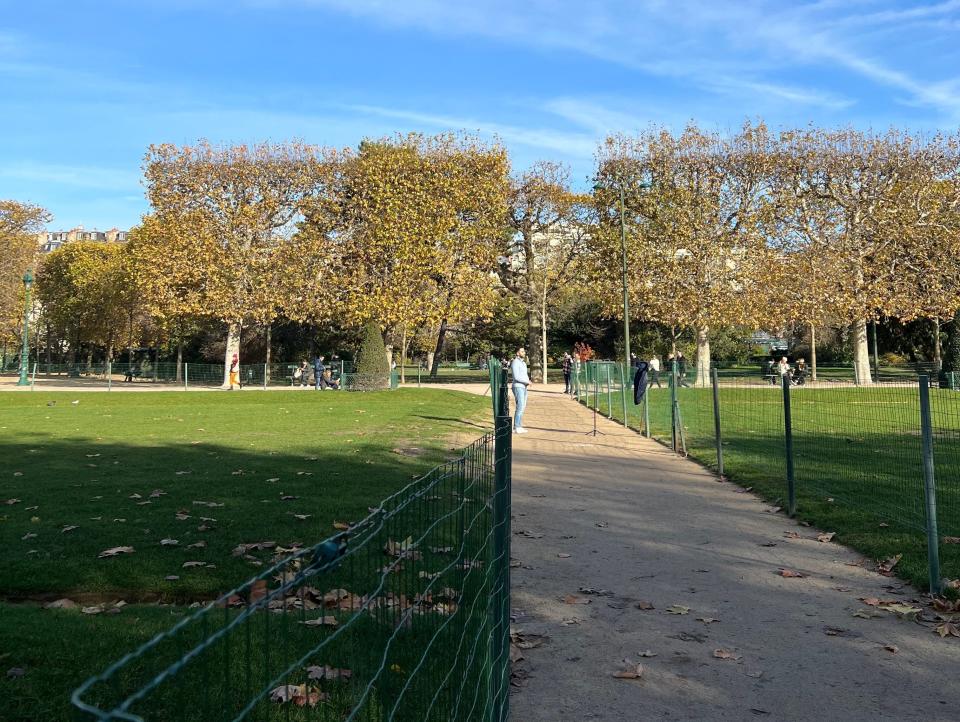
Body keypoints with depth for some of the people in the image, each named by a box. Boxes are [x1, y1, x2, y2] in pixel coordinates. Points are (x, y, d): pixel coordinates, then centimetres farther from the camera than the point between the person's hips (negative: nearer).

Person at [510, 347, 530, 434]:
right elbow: (516, 377, -21)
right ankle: (516, 428, -10)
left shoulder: (523, 363, 17)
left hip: (524, 387, 10)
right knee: (520, 407, -13)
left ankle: (519, 426, 12)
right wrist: (527, 381, -15)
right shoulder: (515, 362, -13)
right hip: (518, 387, -10)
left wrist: (528, 380, 1)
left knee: (523, 407, 9)